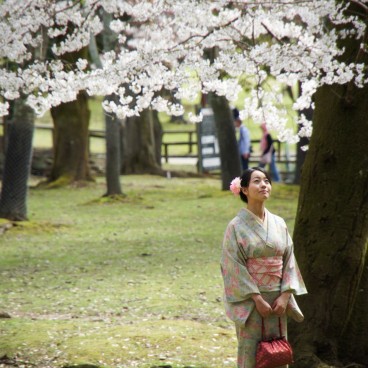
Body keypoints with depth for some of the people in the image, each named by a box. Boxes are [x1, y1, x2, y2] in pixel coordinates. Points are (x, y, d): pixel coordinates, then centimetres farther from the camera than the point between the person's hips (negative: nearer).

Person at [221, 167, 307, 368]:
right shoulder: (237, 227, -7)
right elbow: (235, 267, -11)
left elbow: (289, 261, 5)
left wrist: (285, 295, -7)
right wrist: (258, 299, -16)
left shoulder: (278, 224, 6)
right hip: (249, 300, -4)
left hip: (277, 300, 4)